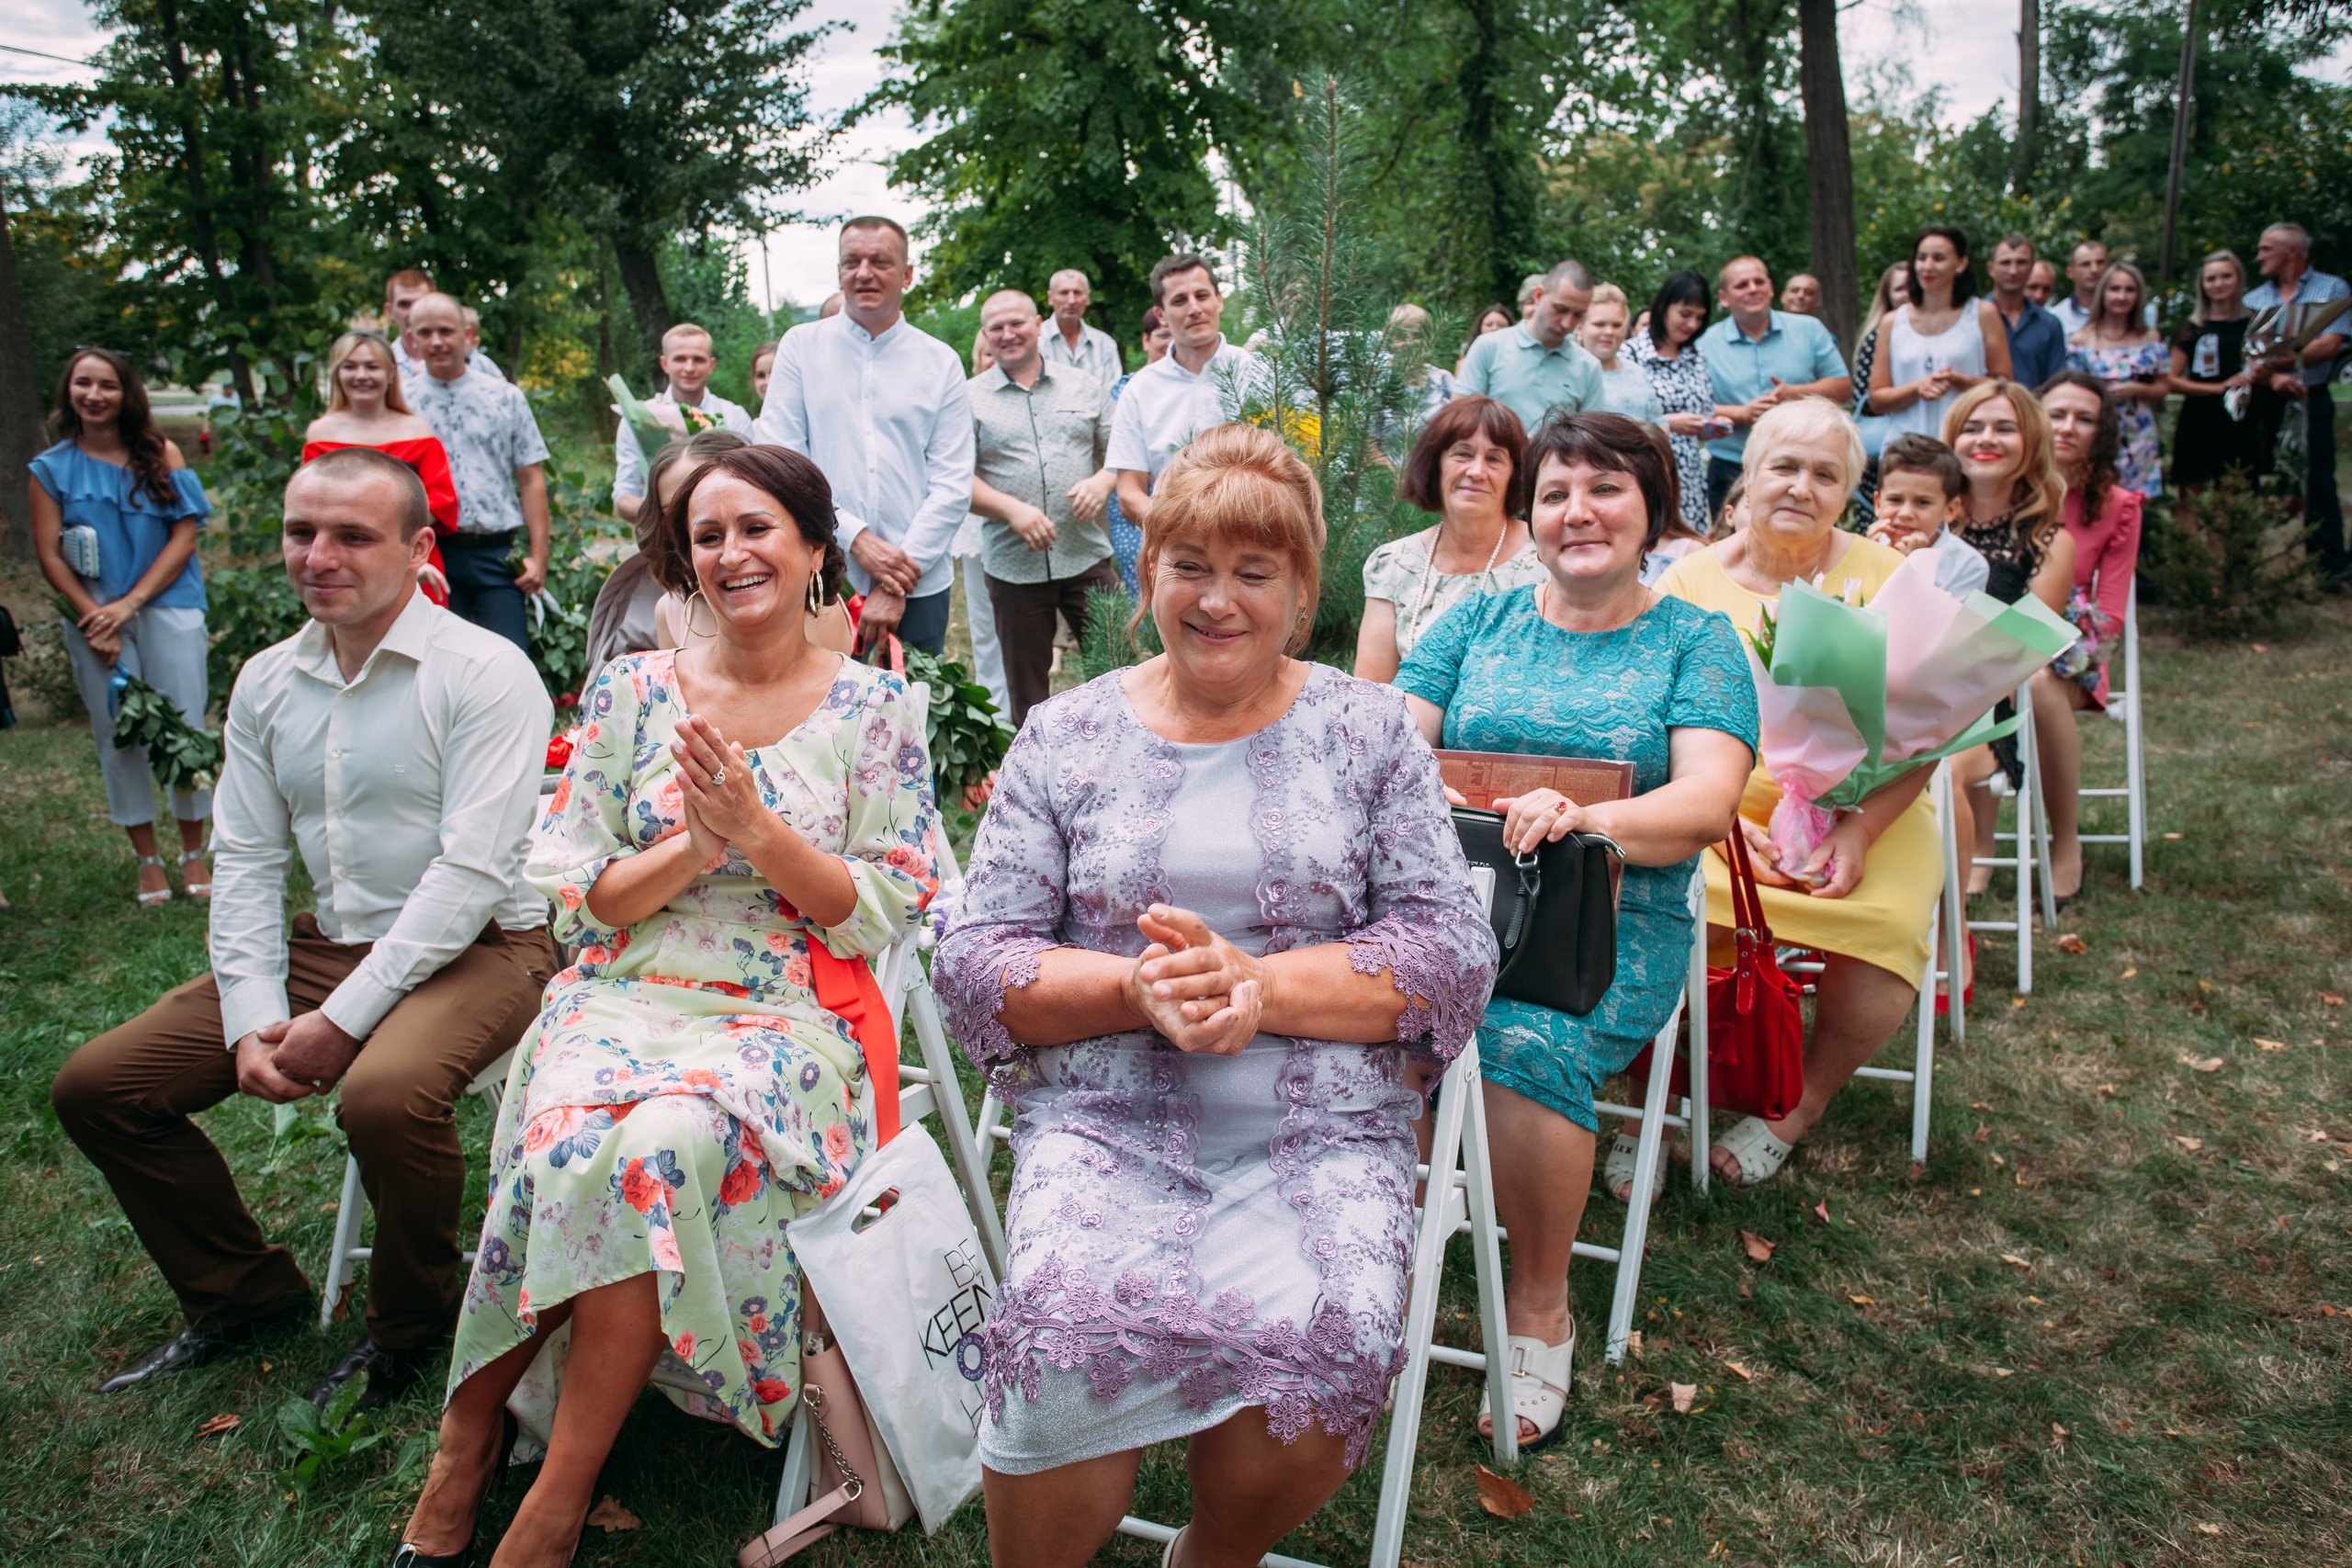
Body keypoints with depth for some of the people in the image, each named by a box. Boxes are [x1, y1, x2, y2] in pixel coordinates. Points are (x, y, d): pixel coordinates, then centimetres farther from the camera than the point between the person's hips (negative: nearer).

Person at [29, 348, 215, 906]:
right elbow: (48, 554, 3)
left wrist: (131, 603, -9)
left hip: (166, 607, -1)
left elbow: (185, 535, -2)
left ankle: (194, 853, 9)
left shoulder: (161, 455, 4)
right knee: (117, 735, 3)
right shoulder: (52, 468, 6)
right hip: (95, 616, 1)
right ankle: (147, 859, 13)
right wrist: (94, 618, -8)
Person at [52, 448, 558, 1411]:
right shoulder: (265, 684, 9)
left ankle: (410, 1326, -5)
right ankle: (243, 1294, 20)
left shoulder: (483, 674, -13)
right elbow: (245, 863, 9)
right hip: (327, 941, 7)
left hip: (476, 947, -7)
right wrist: (255, 1020, -6)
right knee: (96, 1086, 1)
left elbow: (471, 873, -19)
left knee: (384, 1094, -36)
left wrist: (343, 1019, -21)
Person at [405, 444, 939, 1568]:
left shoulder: (874, 707, 4)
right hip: (624, 999, 2)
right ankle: (469, 1444, -7)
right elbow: (572, 897, 6)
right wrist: (693, 846, -12)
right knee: (575, 1144, -31)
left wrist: (760, 831, -15)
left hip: (787, 1022, -1)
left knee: (665, 1145, -33)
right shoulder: (631, 691, 8)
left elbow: (883, 914, -1)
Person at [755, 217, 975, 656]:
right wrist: (855, 538, -13)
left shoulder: (942, 362, 5)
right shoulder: (801, 347, 5)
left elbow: (954, 486, 0)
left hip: (919, 584, 1)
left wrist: (895, 587, -8)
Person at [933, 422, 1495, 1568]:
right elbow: (971, 961, 5)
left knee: (1327, 1351, -28)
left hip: (1319, 1130, 1)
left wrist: (1259, 986, -13)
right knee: (1072, 1337, -30)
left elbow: (1456, 951, 2)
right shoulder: (1067, 735, 10)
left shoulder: (1368, 729, 10)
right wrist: (1137, 990, -13)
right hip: (1104, 1119, 0)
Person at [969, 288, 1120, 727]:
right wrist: (1012, 509, -18)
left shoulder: (1084, 387, 10)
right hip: (1013, 565, -1)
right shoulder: (970, 399, 3)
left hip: (1088, 557, 1)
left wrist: (1103, 481, -12)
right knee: (1026, 684, 9)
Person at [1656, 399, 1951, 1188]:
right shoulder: (1690, 580, 4)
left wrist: (1861, 830, -18)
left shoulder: (1884, 576, 5)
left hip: (1865, 811, 0)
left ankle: (1801, 1105, 1)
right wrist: (1730, 825, -17)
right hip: (1723, 812, 0)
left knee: (1881, 924, -28)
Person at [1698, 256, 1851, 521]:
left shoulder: (1809, 330, 8)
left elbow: (1841, 385, 7)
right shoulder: (1706, 344, 3)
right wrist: (1742, 413, -17)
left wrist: (1795, 393, -10)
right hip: (1732, 472, -1)